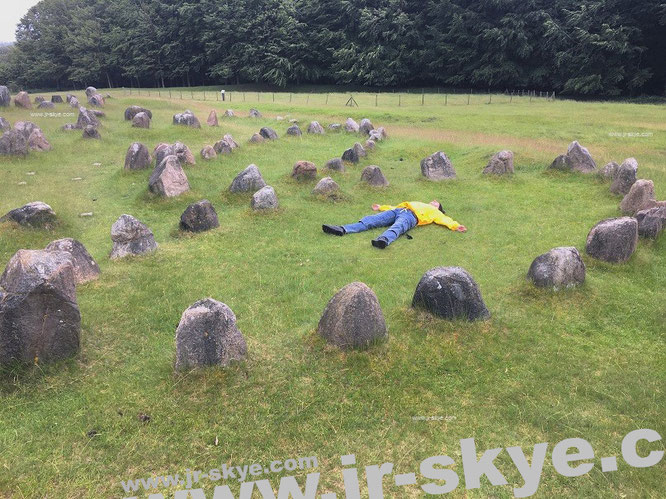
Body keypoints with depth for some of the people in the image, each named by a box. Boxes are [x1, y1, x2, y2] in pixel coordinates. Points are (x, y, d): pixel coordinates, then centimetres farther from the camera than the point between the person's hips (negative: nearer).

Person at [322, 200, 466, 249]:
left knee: (396, 228, -40)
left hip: (410, 216, -5)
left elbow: (445, 219, 14)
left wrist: (455, 226, -4)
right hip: (398, 210, 5)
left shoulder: (434, 212, 31)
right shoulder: (419, 204, 45)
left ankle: (384, 240, -72)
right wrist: (382, 207, 40)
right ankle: (343, 230, -33)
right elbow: (396, 207, 42)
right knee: (371, 220, -17)